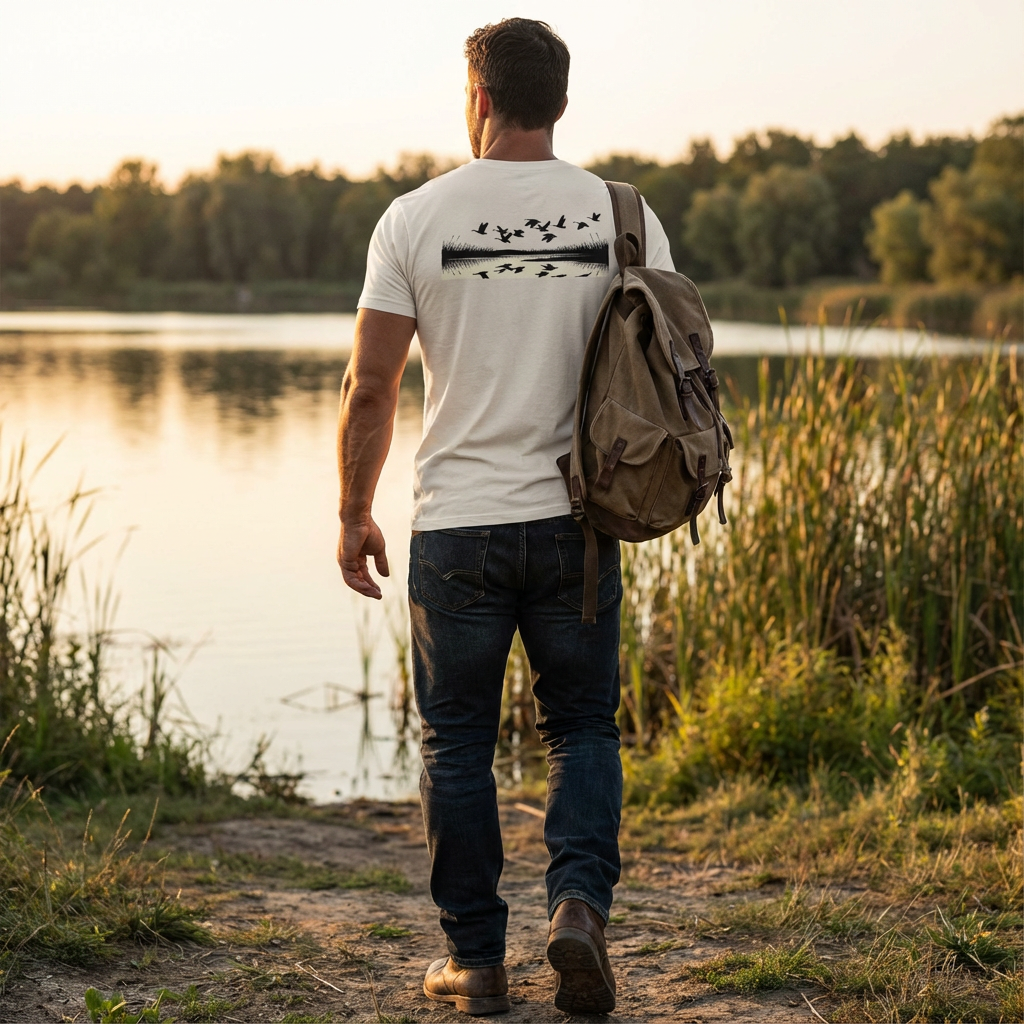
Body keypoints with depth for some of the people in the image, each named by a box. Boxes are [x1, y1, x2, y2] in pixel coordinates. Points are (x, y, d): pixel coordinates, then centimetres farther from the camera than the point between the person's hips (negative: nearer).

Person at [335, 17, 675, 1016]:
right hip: (578, 523, 1)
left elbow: (369, 388, -4)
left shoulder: (416, 218, -4)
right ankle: (578, 899, -6)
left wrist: (353, 517, 7)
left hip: (457, 526, -1)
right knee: (582, 725, 15)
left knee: (458, 744, 10)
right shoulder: (622, 216, 1)